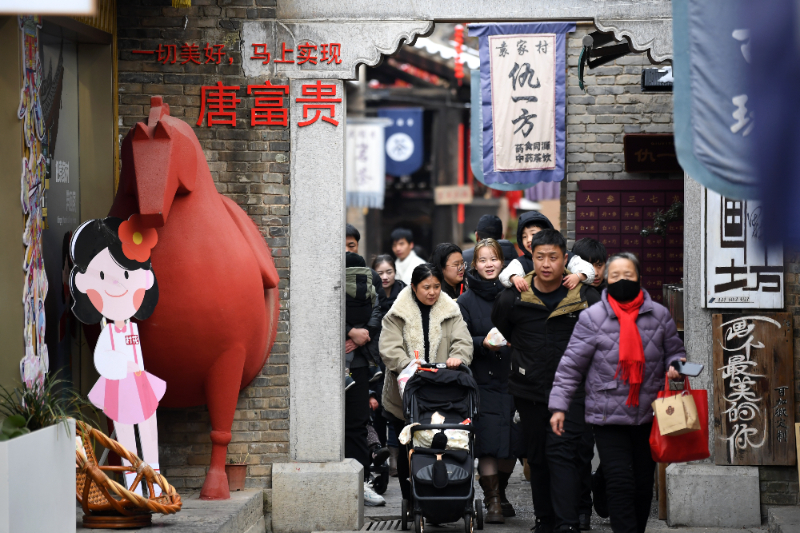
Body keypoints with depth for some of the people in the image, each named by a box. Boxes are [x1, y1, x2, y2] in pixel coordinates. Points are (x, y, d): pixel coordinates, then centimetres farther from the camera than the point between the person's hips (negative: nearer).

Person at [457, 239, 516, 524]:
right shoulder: (466, 301, 3)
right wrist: (483, 343, -17)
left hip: (511, 379, 3)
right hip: (483, 380, -2)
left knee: (511, 441, 3)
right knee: (488, 440, -10)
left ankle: (501, 492, 23)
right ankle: (492, 501, -2)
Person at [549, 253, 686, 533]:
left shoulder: (659, 315, 5)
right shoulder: (592, 317, -3)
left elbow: (674, 351, 18)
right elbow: (571, 365, -1)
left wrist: (676, 366, -6)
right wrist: (559, 406, -5)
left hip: (648, 416, 3)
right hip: (608, 415, -3)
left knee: (644, 484, 9)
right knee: (620, 483, -10)